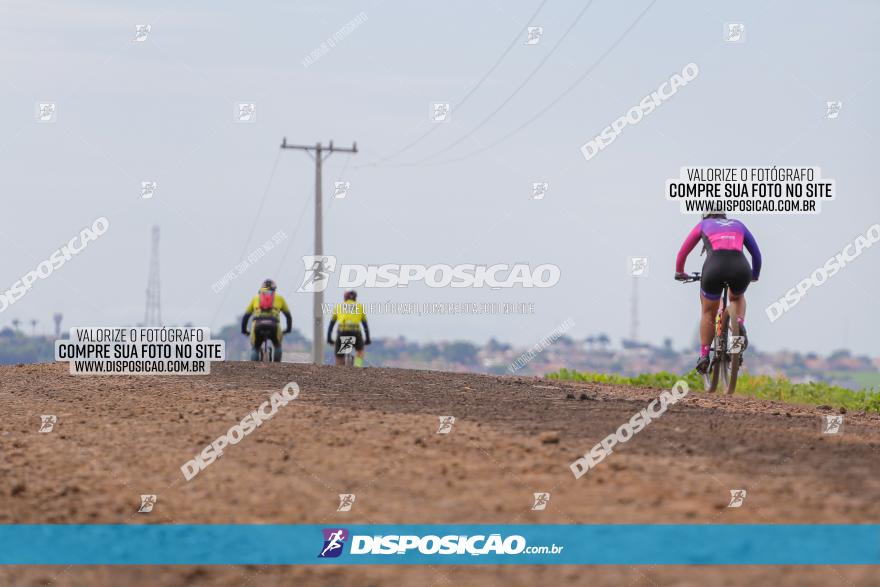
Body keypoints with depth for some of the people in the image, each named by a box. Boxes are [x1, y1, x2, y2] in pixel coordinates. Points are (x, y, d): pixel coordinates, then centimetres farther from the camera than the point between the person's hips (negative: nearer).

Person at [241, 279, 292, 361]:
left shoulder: (256, 298, 28)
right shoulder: (279, 297, 27)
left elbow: (245, 316, 28)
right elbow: (288, 315, 32)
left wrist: (244, 330, 39)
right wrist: (288, 329, 45)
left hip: (258, 325, 0)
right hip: (273, 326, 0)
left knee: (255, 349, 22)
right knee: (277, 346, 29)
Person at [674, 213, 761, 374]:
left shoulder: (703, 225, 29)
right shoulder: (738, 225, 32)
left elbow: (683, 253, 37)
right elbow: (756, 253, 36)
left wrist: (679, 273, 55)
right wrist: (754, 275, 53)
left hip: (715, 266, -1)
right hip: (740, 267, 1)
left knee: (708, 312, 24)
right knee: (737, 298, 36)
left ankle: (704, 355, 20)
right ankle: (740, 325, 8)